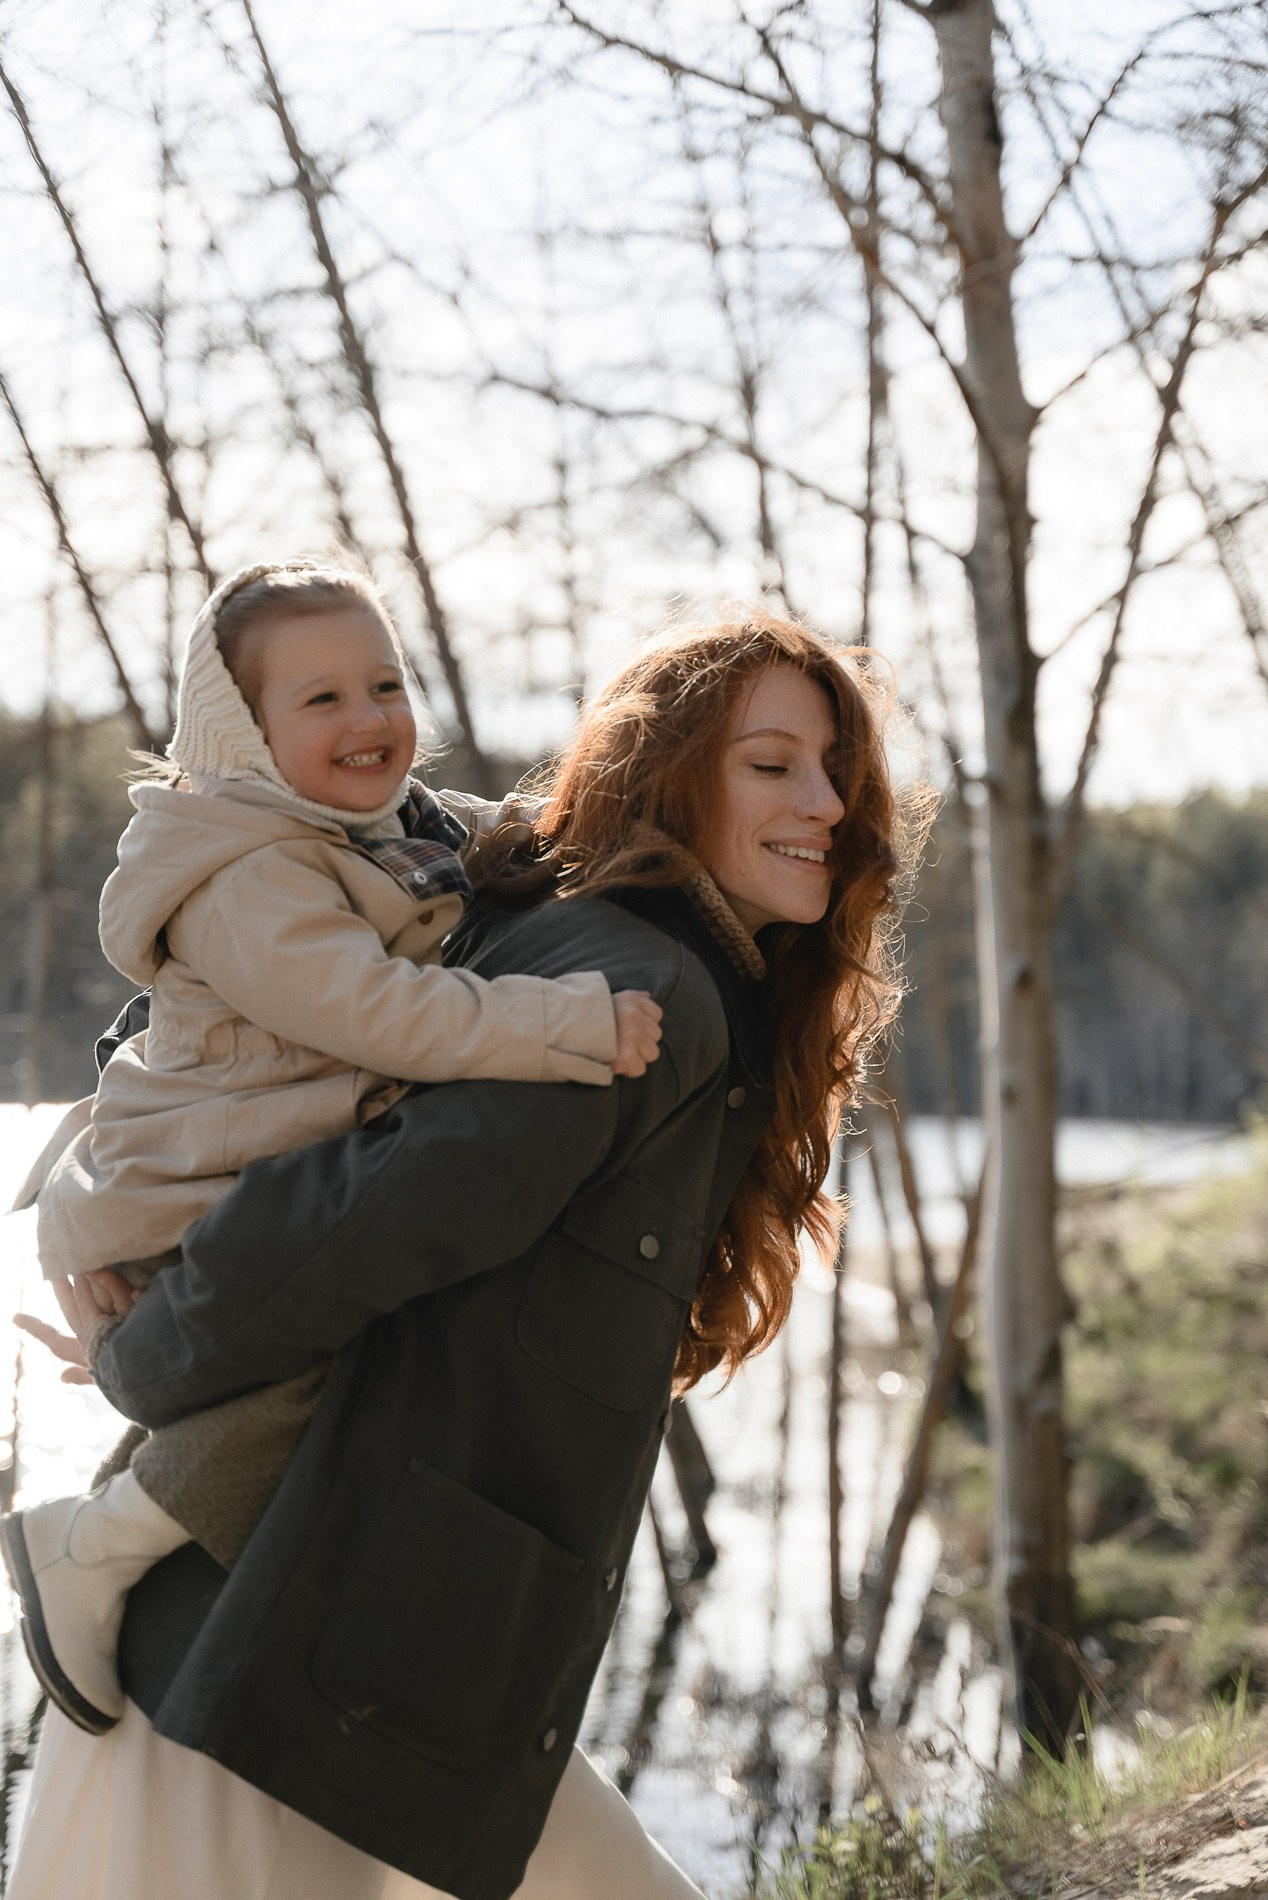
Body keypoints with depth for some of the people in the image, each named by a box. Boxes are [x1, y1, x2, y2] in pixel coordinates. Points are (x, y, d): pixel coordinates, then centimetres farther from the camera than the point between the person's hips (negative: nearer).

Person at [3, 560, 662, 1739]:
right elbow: (385, 1015, -32)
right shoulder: (247, 884, -22)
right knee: (323, 1369, -28)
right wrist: (580, 1025, -34)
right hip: (190, 1219, -10)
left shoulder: (395, 843, 10)